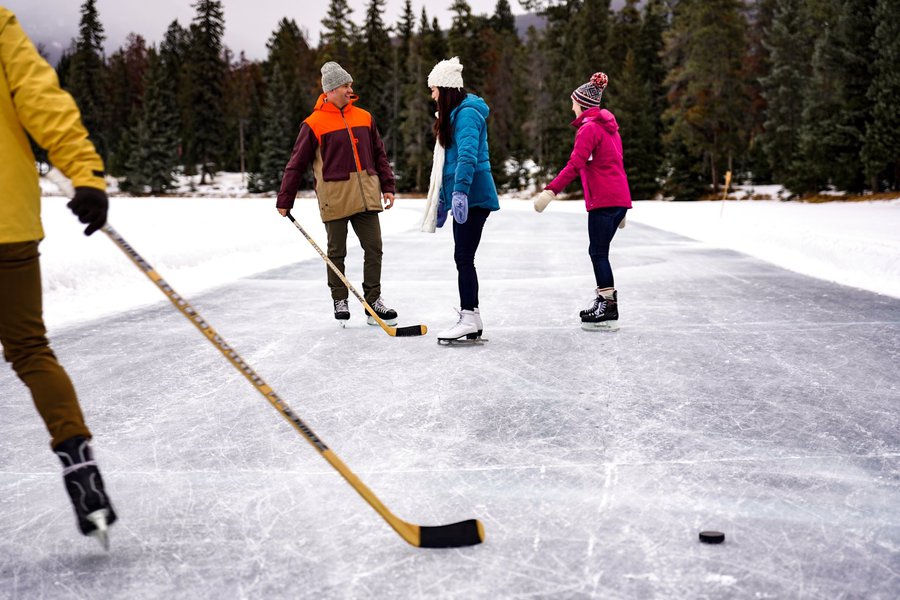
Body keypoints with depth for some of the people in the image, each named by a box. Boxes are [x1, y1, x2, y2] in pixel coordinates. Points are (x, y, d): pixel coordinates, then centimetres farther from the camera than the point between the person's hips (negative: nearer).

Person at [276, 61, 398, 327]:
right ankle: (340, 301, 20)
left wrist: (387, 186, 10)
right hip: (335, 198, -4)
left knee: (374, 248, 3)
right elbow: (296, 165, -2)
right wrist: (284, 201, -1)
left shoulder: (364, 118, 10)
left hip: (366, 196, 4)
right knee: (337, 252, 6)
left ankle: (374, 300, 13)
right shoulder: (314, 124, -5)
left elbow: (379, 155, 17)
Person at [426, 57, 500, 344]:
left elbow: (467, 155, -25)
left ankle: (469, 319, -6)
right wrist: (443, 198, 29)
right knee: (463, 258, 10)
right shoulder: (454, 113, 20)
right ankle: (473, 322, 15)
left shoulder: (467, 113, -12)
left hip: (472, 196, -10)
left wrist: (459, 191, -33)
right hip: (462, 195, 10)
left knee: (463, 257, -9)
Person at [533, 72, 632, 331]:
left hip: (603, 201, -9)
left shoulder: (589, 128, -9)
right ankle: (604, 302, 19)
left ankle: (609, 311, -5)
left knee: (598, 253, -5)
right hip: (619, 198, 9)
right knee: (600, 252, 14)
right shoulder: (608, 126, 19)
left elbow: (575, 164, -21)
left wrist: (551, 191, -27)